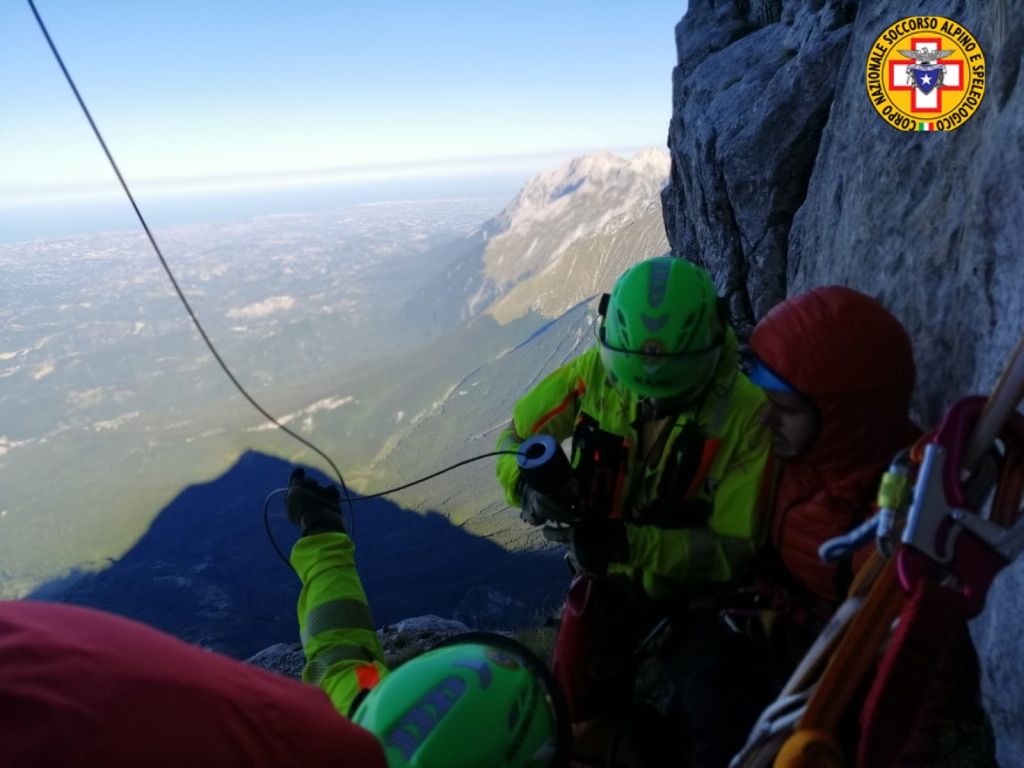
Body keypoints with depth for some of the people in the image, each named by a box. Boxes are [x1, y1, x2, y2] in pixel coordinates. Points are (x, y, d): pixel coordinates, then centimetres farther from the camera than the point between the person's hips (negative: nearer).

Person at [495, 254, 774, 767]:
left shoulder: (744, 412, -25)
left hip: (698, 584, -1)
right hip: (608, 573, 2)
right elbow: (515, 440, -5)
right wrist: (533, 486, -28)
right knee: (578, 710, 4)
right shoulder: (594, 373, -19)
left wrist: (631, 543, -35)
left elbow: (734, 548, -21)